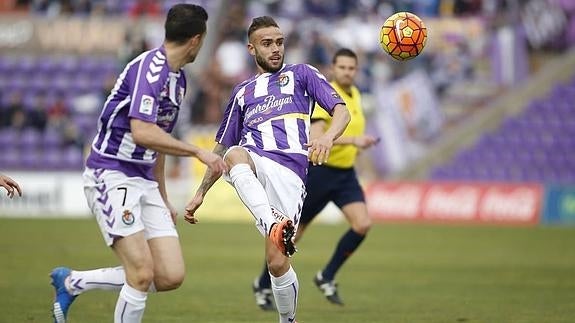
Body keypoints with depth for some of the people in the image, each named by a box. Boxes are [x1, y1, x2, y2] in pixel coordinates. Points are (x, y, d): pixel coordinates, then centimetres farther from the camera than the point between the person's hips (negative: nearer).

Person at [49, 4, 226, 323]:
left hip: (144, 182, 9)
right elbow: (142, 132, -26)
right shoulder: (149, 67, -15)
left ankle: (72, 282, 13)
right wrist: (198, 152, -19)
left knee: (171, 276, -1)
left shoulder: (178, 78, 15)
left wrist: (163, 198, 25)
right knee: (142, 275, -17)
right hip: (111, 175, -9)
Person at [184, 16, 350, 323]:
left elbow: (341, 110, 6)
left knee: (276, 261, -11)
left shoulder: (301, 74, 19)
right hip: (252, 162, 2)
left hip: (289, 168, -2)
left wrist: (328, 137, -16)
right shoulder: (243, 92, 29)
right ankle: (274, 226, -58)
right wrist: (200, 193, 29)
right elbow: (222, 148, 34)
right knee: (235, 155, -39)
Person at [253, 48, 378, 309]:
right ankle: (263, 284, 24)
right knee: (294, 233, 5)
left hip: (346, 174, 6)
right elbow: (315, 137, -32)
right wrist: (352, 140, -39)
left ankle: (326, 277, 4)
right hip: (320, 172, -6)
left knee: (362, 224, -13)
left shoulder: (355, 95, 8)